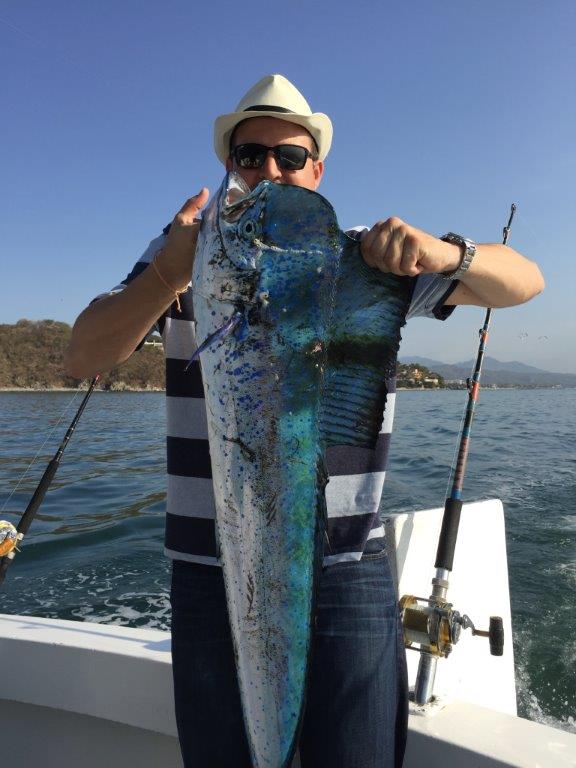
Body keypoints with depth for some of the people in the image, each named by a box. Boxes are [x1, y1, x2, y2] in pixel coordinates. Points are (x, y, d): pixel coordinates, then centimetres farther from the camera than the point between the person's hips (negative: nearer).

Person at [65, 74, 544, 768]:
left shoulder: (370, 257, 2)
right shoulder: (185, 252, 3)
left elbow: (525, 282, 2)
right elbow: (83, 358, -8)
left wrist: (449, 255, -21)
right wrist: (170, 273, -26)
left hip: (347, 575, 0)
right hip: (209, 575, 1)